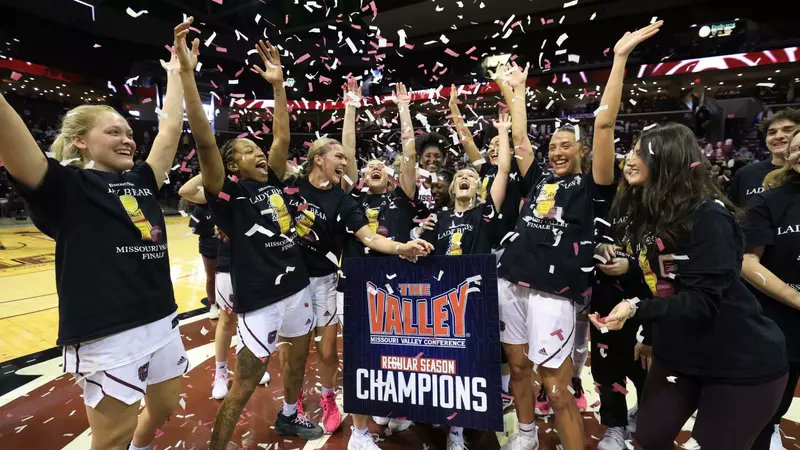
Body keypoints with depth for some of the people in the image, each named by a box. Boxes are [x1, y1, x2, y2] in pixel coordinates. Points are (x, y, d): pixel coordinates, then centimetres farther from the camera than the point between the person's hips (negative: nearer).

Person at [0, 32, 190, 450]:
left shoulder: (141, 180, 10)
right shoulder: (65, 185, -5)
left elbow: (171, 127, 15)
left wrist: (177, 73, 21)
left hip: (161, 320, 6)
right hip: (107, 333, -6)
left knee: (163, 407, 23)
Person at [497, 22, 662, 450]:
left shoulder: (591, 185, 3)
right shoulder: (539, 180, 16)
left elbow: (604, 123, -5)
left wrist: (620, 57, -3)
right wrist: (518, 90, 29)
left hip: (552, 290, -5)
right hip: (510, 281, 6)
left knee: (557, 386, -1)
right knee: (518, 365, 16)